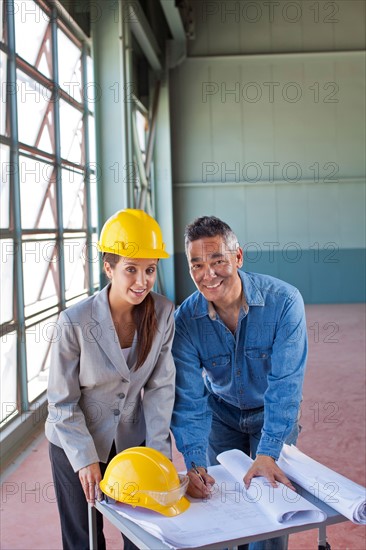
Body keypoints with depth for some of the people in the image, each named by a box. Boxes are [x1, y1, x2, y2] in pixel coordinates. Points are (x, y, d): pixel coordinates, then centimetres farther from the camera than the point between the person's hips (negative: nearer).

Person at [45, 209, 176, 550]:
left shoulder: (163, 313, -14)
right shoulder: (74, 322, -24)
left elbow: (161, 385, -8)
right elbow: (62, 401, -14)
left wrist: (157, 449, -12)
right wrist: (85, 458, -16)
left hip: (132, 440, 3)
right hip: (75, 444, -2)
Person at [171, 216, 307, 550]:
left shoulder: (283, 301, -28)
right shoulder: (185, 320, -21)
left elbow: (284, 383, -29)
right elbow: (189, 399, -21)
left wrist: (267, 454, -35)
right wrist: (194, 463, -33)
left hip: (273, 414, -1)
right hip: (220, 414, 2)